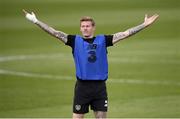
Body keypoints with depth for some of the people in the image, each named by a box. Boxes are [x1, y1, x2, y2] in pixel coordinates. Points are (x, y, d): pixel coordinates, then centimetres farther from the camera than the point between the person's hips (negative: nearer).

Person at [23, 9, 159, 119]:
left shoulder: (102, 40, 4)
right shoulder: (75, 41, 3)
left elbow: (124, 34, 2)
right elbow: (55, 33, -2)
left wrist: (144, 25, -2)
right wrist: (35, 21, -9)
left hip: (100, 86, 1)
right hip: (82, 86, -1)